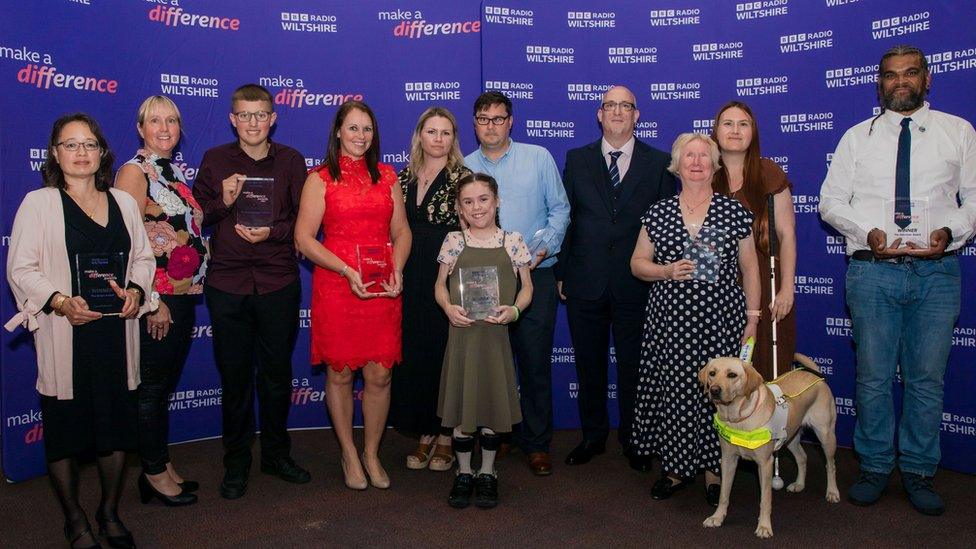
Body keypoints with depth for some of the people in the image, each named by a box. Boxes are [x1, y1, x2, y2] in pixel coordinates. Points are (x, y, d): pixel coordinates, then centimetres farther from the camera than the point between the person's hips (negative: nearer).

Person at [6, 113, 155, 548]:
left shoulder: (123, 202, 12)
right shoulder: (38, 203, 0)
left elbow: (143, 257, 14)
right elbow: (21, 270, -4)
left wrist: (136, 291, -6)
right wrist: (60, 302, -19)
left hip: (116, 332, 3)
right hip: (64, 337, -3)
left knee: (118, 422, 9)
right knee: (65, 429, 6)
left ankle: (110, 511, 27)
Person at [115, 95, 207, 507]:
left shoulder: (176, 172, 14)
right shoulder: (135, 171, -10)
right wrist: (151, 301, -18)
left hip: (184, 295, 8)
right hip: (156, 298, -8)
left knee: (167, 383, 15)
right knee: (151, 386, 4)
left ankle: (162, 464, 27)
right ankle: (154, 472, 17)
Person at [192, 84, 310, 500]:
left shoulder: (290, 160, 4)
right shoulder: (215, 160, 5)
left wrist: (272, 232, -15)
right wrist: (223, 202, -14)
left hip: (278, 282, 0)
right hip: (227, 282, 0)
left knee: (277, 372, 10)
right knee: (234, 375, 7)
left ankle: (276, 454, 27)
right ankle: (236, 462, 22)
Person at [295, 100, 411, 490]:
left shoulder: (387, 176, 12)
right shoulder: (320, 178, 2)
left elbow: (401, 231, 12)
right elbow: (304, 238, -5)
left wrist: (397, 270, -6)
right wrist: (348, 271, -15)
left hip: (382, 289, 3)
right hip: (335, 287, -2)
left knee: (379, 374, 3)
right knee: (340, 372, 6)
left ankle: (372, 453, 22)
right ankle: (349, 454, 24)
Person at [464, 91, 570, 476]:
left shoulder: (539, 158, 4)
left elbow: (559, 209, 4)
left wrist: (544, 247, -10)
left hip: (534, 277, -2)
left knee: (535, 363, 1)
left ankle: (536, 443, 15)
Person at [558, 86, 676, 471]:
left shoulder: (658, 163, 4)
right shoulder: (577, 160, 8)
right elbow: (566, 218, 6)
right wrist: (561, 273, 2)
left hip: (637, 284, -1)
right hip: (585, 282, 1)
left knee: (633, 366, 8)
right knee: (589, 365, 12)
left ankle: (633, 440, 26)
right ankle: (593, 436, 28)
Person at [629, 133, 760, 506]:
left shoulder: (734, 211, 3)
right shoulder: (658, 214, 6)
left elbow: (749, 268, 6)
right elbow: (637, 264, 9)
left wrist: (752, 317, 3)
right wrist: (667, 271, -10)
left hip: (721, 319, -1)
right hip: (671, 320, 1)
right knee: (674, 389, 2)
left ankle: (714, 470, 18)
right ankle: (676, 467, 20)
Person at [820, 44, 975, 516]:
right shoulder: (857, 137, 10)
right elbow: (830, 201, 7)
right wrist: (868, 232, -10)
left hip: (936, 270, 1)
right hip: (873, 270, 0)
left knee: (927, 377, 6)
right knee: (874, 375, 5)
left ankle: (918, 472, 19)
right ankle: (875, 467, 19)